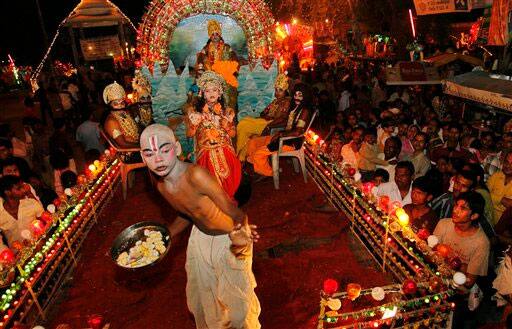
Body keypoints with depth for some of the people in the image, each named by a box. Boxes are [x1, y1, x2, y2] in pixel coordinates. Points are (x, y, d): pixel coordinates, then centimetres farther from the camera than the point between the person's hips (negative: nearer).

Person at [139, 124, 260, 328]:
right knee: (201, 293, 25)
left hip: (229, 240, -6)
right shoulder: (161, 186, -12)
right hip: (200, 238, 7)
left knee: (236, 297, 11)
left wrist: (239, 234, -54)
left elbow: (234, 214, -35)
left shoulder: (196, 175, -36)